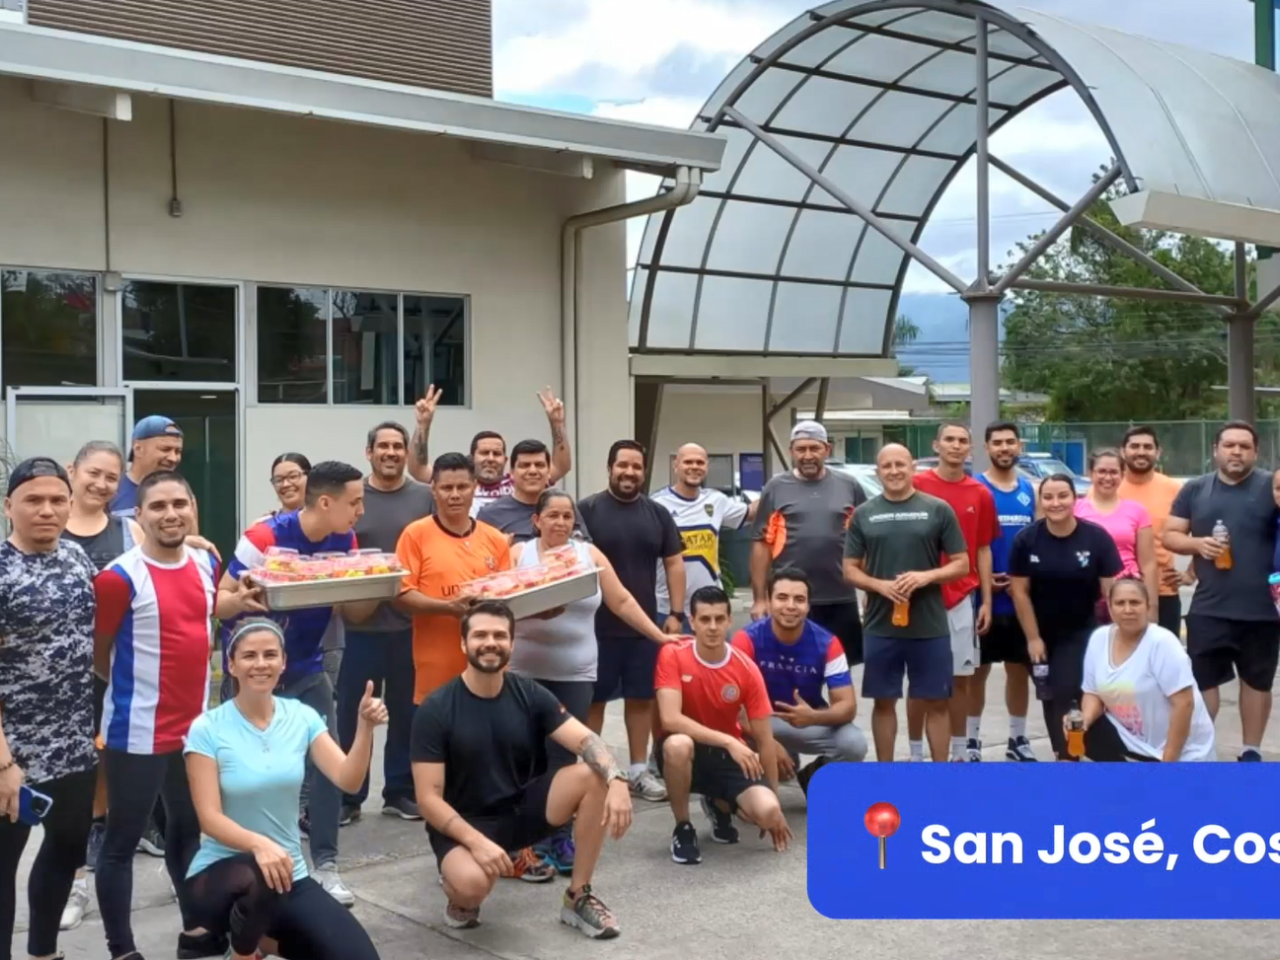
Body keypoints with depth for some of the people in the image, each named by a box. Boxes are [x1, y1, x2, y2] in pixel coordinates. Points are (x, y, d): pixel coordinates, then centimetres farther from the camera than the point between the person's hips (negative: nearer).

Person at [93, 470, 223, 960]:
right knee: (122, 841, 4)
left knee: (188, 828, 19)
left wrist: (189, 678, 12)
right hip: (137, 732, -7)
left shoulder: (206, 564, 2)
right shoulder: (119, 577, -17)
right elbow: (97, 654, -8)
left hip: (195, 725, 7)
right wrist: (135, 686, 1)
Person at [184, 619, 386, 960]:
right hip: (220, 871, -4)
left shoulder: (302, 717, -2)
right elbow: (209, 818, -17)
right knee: (259, 877, -41)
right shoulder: (207, 729, -12)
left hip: (289, 873, 4)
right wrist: (257, 843, -36)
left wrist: (365, 727, -29)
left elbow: (347, 780, -12)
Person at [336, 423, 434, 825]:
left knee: (406, 711, 11)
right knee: (353, 711, 4)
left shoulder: (425, 497, 4)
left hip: (412, 622, 1)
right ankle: (348, 796, 15)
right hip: (361, 623, -1)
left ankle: (401, 792, 23)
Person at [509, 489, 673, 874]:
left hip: (575, 675, 1)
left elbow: (622, 601, 9)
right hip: (524, 673, -1)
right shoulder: (519, 553, 2)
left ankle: (561, 837, 8)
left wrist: (660, 636, 7)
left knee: (564, 755, 0)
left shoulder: (589, 554, 7)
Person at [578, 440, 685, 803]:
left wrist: (675, 614, 2)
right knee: (593, 699, 5)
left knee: (642, 696, 10)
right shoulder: (587, 510, -5)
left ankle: (639, 770, 21)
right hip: (596, 625, -3)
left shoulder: (657, 514, 7)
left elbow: (675, 564, 9)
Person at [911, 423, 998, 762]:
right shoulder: (917, 486, -4)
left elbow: (983, 551, 10)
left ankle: (961, 750, 21)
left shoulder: (981, 495, 6)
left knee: (961, 677, 10)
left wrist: (986, 601, 5)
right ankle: (916, 753, 15)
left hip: (963, 599, 3)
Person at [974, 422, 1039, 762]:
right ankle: (972, 738, 14)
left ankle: (1017, 738, 23)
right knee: (978, 670, 4)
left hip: (1022, 598, 4)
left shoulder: (1031, 490, 8)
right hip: (983, 598, -4)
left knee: (1020, 669, 12)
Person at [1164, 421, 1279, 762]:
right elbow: (1170, 535, 9)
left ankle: (1251, 752, 26)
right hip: (1208, 609, 1)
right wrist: (1197, 543, -10)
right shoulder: (1195, 489, 7)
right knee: (1202, 681, 5)